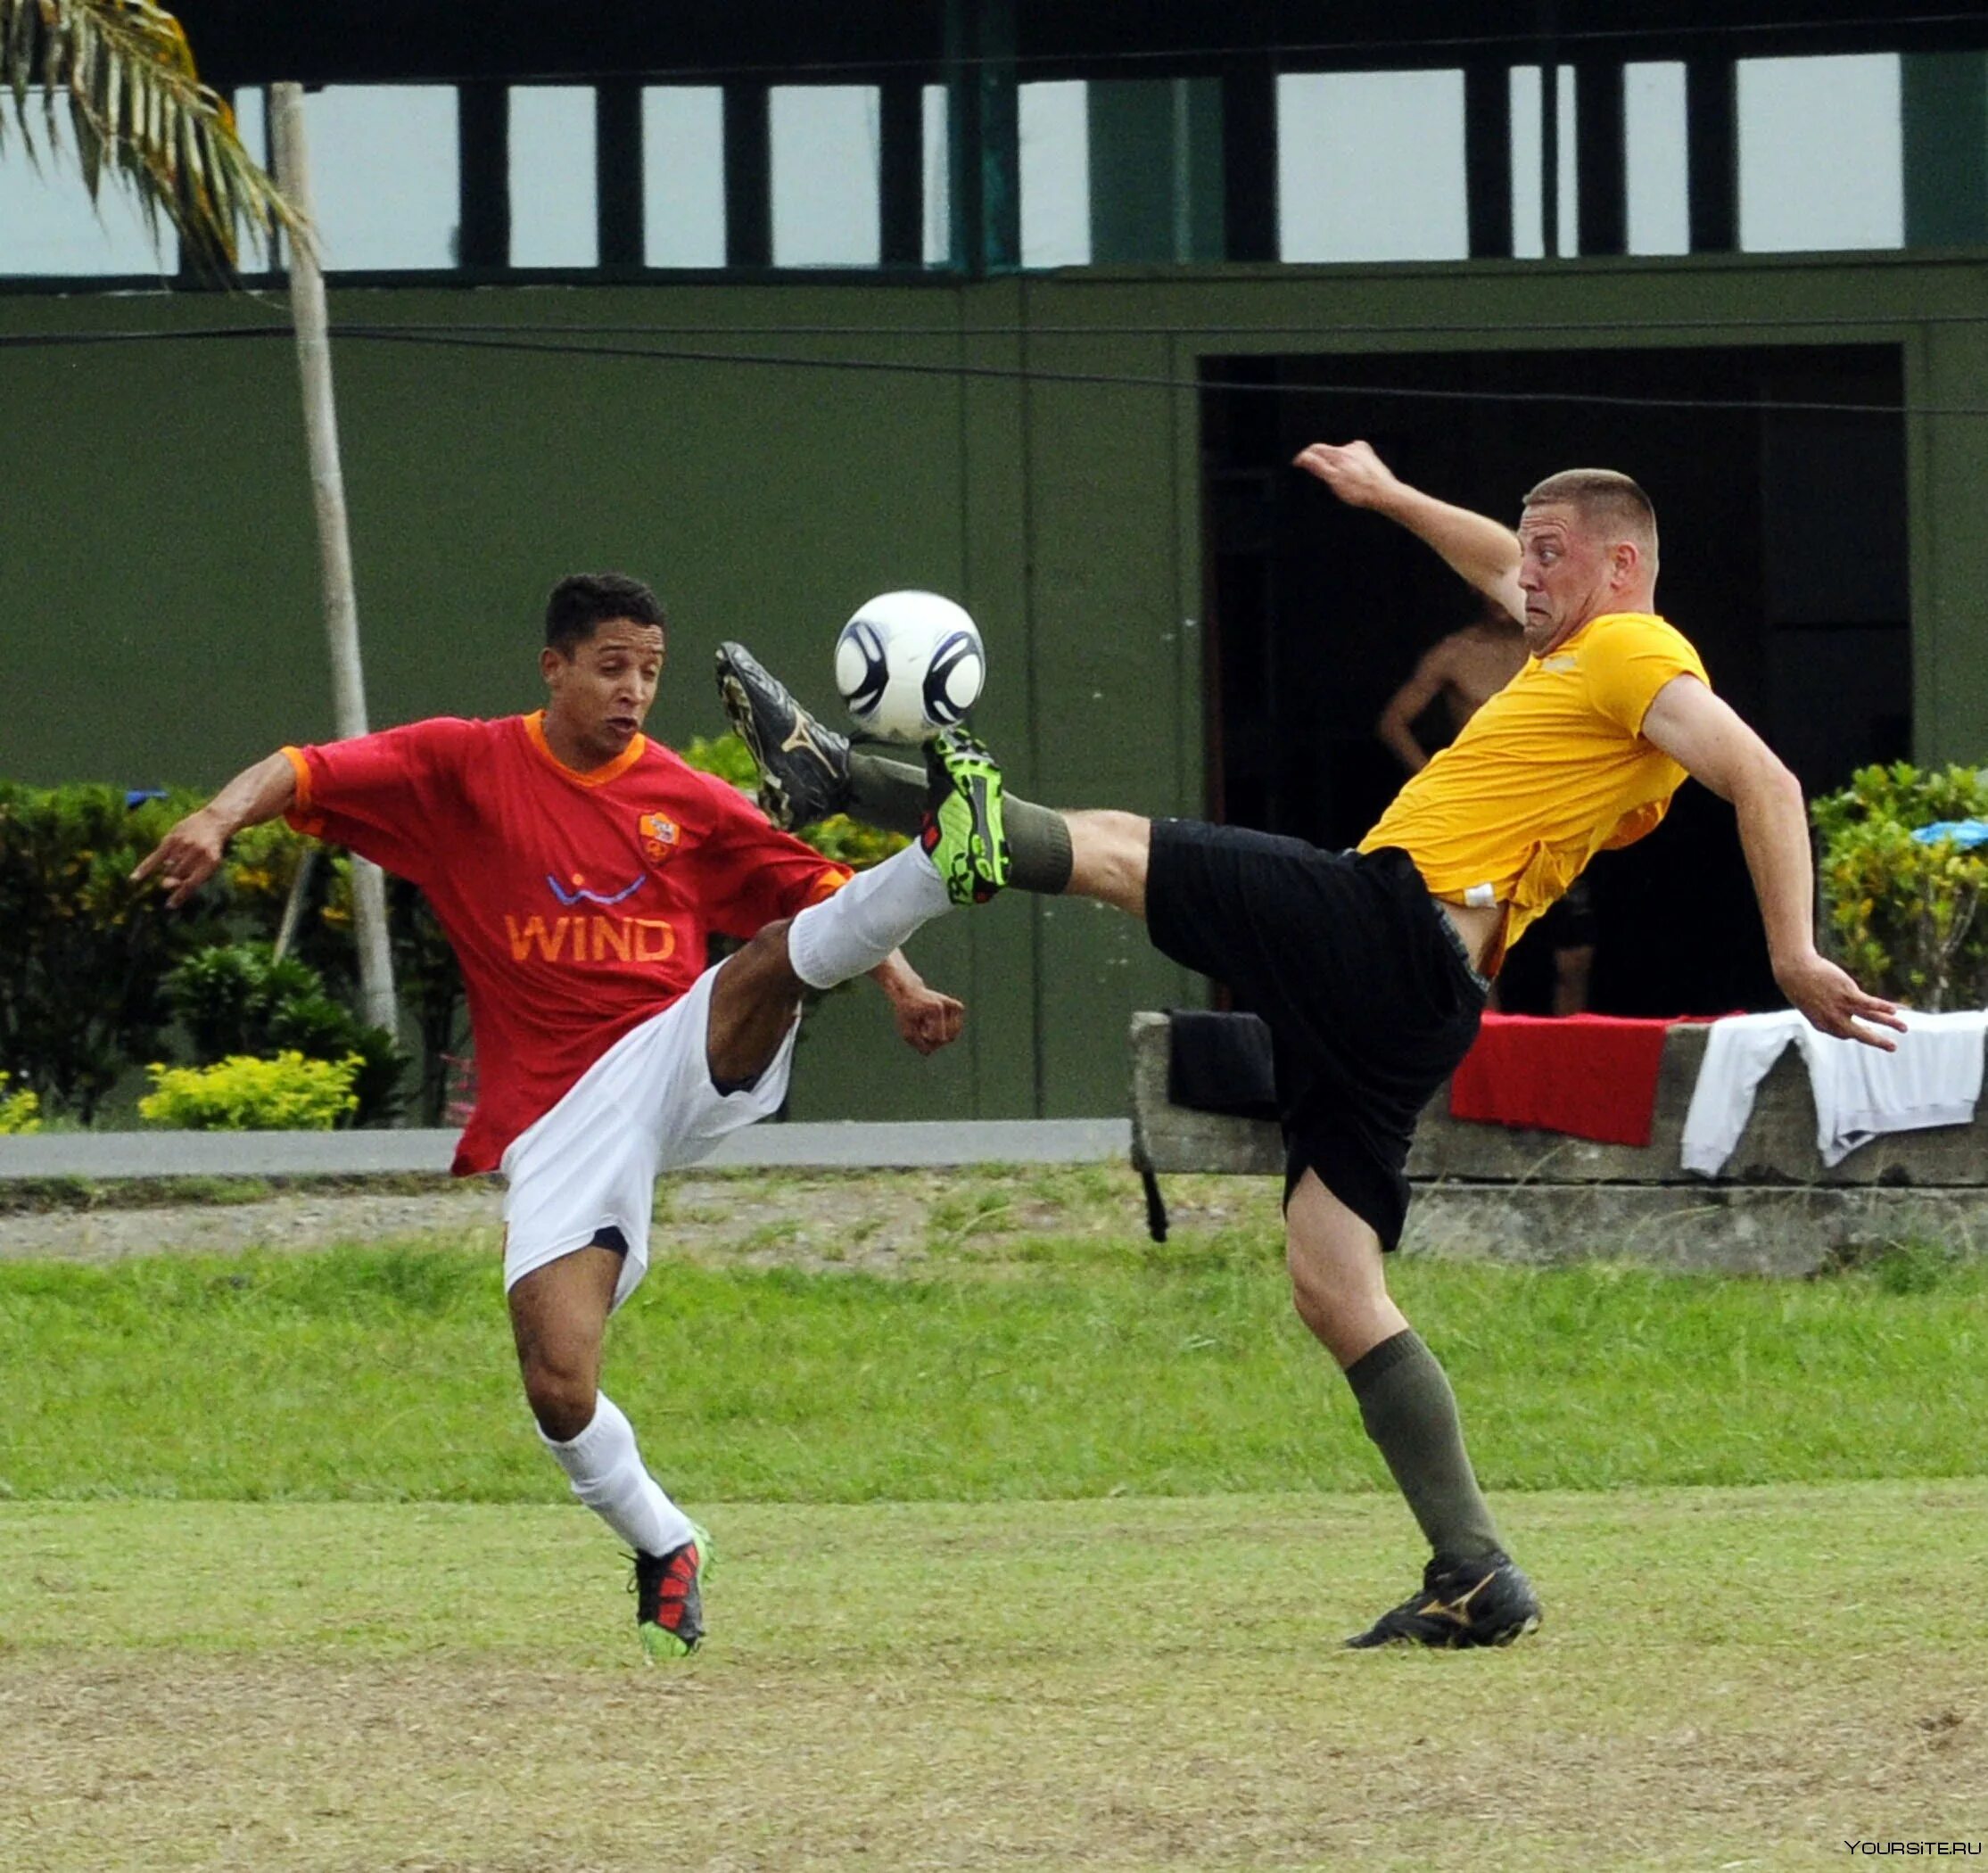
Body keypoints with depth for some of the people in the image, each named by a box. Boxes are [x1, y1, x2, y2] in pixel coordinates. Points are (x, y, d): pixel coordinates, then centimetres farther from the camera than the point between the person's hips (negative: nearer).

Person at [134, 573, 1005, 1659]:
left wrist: (900, 985, -6)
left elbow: (813, 892, 11)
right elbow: (304, 775, -5)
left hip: (684, 1065, 1)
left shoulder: (687, 803, 9)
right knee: (559, 1389, -11)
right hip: (559, 1123, -1)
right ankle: (665, 1550, 12)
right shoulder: (466, 768, 3)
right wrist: (223, 817, -26)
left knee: (773, 958, -31)